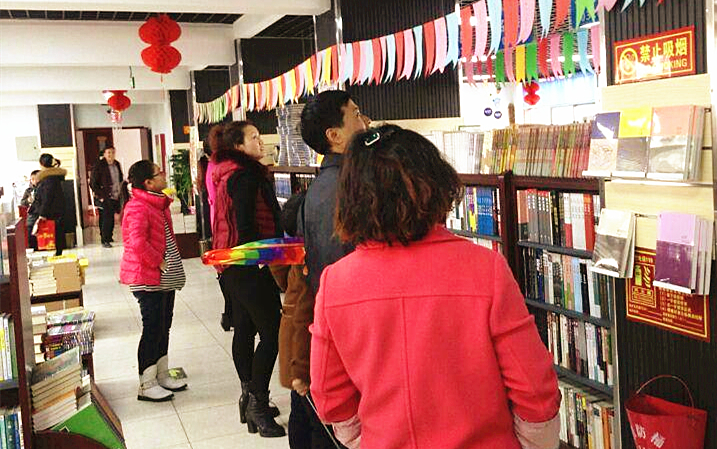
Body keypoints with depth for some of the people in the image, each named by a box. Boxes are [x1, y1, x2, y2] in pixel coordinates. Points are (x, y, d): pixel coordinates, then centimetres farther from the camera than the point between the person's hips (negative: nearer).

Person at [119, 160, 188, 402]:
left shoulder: (158, 203, 15)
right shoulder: (137, 207, -18)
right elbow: (137, 243, -29)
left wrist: (171, 263, 15)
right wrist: (159, 262, -20)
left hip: (165, 278, 10)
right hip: (148, 279, -10)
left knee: (163, 327, 16)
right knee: (152, 330, -4)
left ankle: (162, 375, 28)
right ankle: (146, 385, 7)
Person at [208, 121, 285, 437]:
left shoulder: (227, 173, 13)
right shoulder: (245, 176, -16)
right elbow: (245, 226, -21)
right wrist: (262, 258, -15)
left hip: (233, 266, 10)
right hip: (251, 267, -10)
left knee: (244, 329, 15)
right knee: (271, 332, -6)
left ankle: (249, 396, 26)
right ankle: (257, 403, -2)